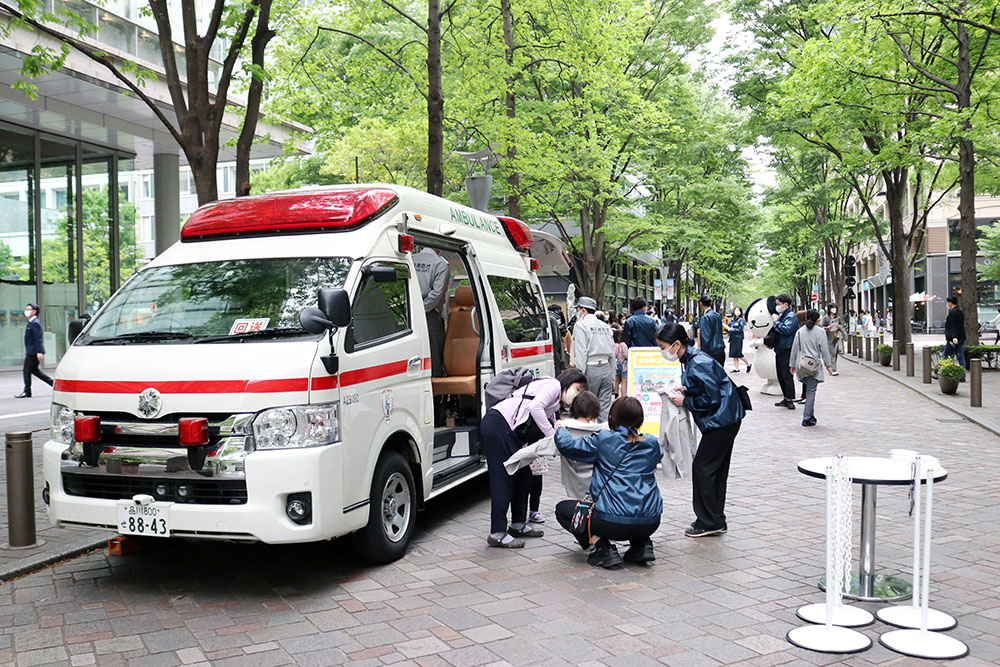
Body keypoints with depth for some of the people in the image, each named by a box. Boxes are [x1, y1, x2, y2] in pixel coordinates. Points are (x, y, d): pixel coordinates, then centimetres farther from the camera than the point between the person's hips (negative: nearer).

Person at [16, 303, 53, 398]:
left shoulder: (35, 323, -15)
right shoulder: (31, 323, 16)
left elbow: (38, 339, -21)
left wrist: (39, 352, -26)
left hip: (33, 352, -10)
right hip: (31, 352, 10)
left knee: (26, 370, -3)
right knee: (35, 370, 14)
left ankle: (27, 392, 4)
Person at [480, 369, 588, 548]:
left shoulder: (554, 405, 28)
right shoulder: (554, 385, -2)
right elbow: (535, 407, -19)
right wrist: (552, 435, -15)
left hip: (507, 430, 10)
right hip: (497, 424, -10)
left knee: (523, 475, 12)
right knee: (503, 478, -9)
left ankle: (518, 525, 22)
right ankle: (497, 533, -6)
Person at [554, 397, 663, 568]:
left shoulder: (603, 440, -4)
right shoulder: (652, 444, 8)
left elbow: (567, 446, 1)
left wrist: (559, 429, 24)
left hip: (613, 523, -5)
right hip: (650, 524, 5)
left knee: (562, 509, 18)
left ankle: (604, 549, 1)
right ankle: (642, 545, 16)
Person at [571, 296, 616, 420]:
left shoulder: (580, 325, -4)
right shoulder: (606, 326, 15)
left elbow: (581, 353, -12)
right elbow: (612, 353, 16)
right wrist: (612, 375, 21)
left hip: (590, 369, -6)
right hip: (606, 368, 6)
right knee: (605, 407, 6)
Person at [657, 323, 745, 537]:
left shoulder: (698, 364, -23)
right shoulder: (690, 360, 8)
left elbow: (711, 399, -22)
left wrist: (684, 401, -13)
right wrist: (685, 390, 5)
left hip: (721, 420, -10)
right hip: (725, 419, 10)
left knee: (702, 467, -5)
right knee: (717, 469, 14)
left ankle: (709, 522, 3)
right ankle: (716, 520, 23)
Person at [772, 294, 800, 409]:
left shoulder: (791, 316, -11)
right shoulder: (781, 315, 16)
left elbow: (786, 330, -25)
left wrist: (776, 321, -14)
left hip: (787, 350, -9)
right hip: (780, 350, 9)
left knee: (786, 375, -7)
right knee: (781, 375, 12)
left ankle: (790, 400, -3)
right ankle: (786, 398, 20)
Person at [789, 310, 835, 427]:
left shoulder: (800, 331, 8)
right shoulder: (820, 331, -3)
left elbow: (795, 348, 10)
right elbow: (824, 349, -3)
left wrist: (792, 364, 17)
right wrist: (828, 365, 4)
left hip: (801, 364, 4)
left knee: (809, 390, 15)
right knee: (811, 391, -3)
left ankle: (810, 415, 18)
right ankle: (807, 418, -6)